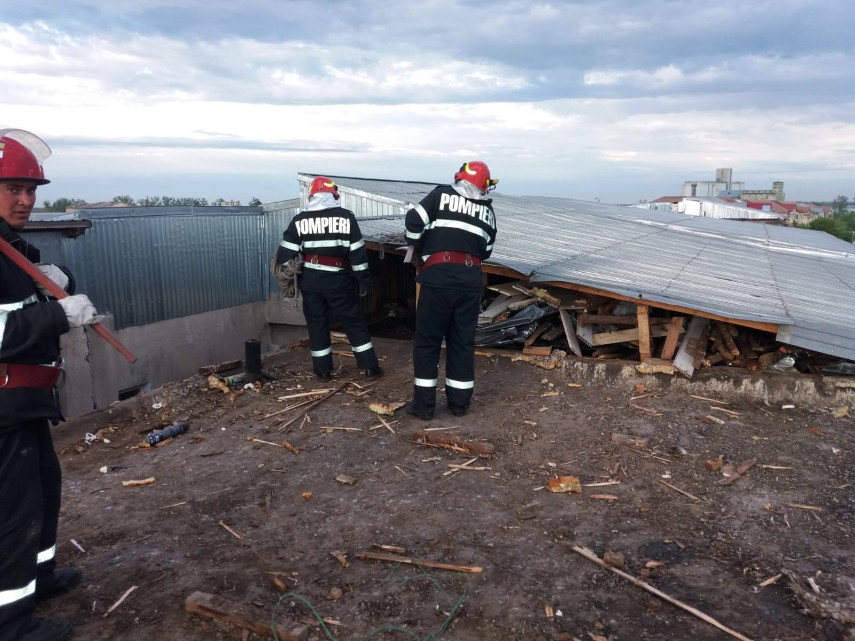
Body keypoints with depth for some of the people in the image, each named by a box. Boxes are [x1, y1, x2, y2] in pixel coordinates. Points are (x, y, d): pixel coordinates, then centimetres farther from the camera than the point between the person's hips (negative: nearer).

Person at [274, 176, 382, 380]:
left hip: (309, 280, 2)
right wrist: (364, 280, 1)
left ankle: (323, 370, 16)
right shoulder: (346, 216, -3)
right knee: (354, 322, 8)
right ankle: (370, 367, 9)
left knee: (316, 324, 13)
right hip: (338, 280, -2)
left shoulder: (300, 220, 2)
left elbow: (285, 253, 0)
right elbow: (357, 252, -5)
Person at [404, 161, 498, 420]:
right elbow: (486, 250, 18)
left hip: (438, 276, -3)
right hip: (471, 280, 4)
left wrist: (421, 250, 10)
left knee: (427, 340, 6)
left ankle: (424, 403, 10)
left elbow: (413, 221, -6)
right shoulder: (487, 210, 15)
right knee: (463, 341, 14)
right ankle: (459, 401, 21)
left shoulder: (442, 194, 3)